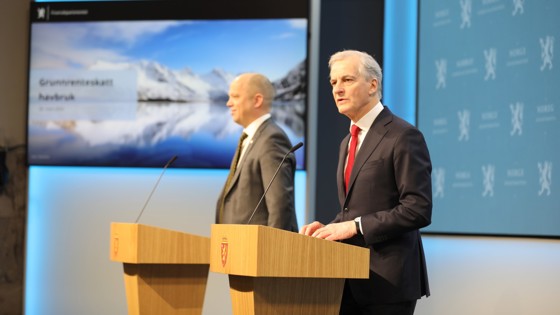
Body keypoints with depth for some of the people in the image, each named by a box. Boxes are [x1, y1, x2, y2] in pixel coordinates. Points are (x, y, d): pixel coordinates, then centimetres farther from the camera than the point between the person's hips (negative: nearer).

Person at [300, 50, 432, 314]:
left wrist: (354, 226, -18)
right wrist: (330, 228, 3)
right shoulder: (348, 142, 18)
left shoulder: (403, 137, -10)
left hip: (386, 280, -8)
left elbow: (419, 210, -17)